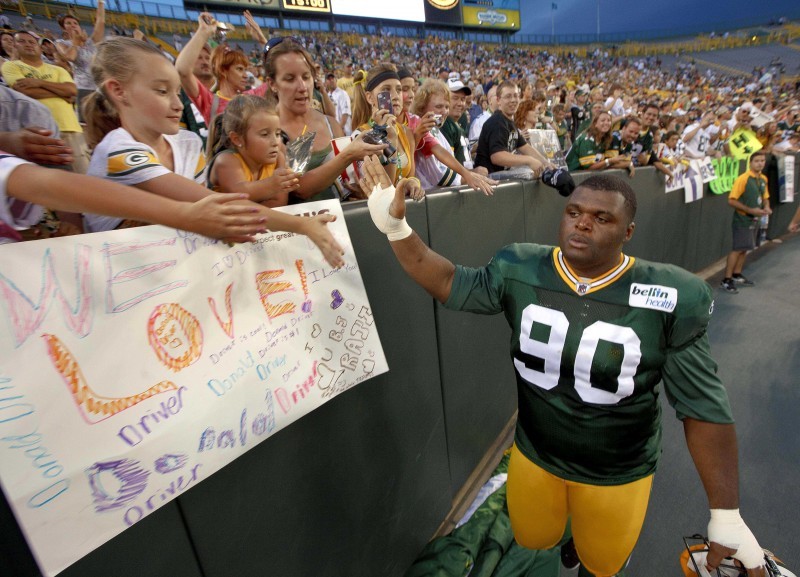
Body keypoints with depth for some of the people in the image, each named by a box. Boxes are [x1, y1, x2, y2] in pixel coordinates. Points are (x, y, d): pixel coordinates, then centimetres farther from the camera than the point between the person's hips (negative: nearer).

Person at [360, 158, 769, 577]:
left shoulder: (667, 299, -21)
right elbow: (451, 285, -10)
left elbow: (703, 407, -15)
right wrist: (395, 227, -21)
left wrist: (726, 516, -13)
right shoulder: (520, 272, -16)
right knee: (533, 539, 27)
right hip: (533, 454, 2)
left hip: (618, 473, -1)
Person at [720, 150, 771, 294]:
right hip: (742, 220, -7)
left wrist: (766, 207, 1)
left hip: (754, 220, 7)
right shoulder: (743, 179, -14)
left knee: (744, 248, 13)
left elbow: (765, 197, 21)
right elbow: (732, 200, -18)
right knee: (738, 249, -9)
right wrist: (750, 210, -20)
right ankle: (726, 281, -5)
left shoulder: (763, 179, 9)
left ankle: (737, 275, 25)